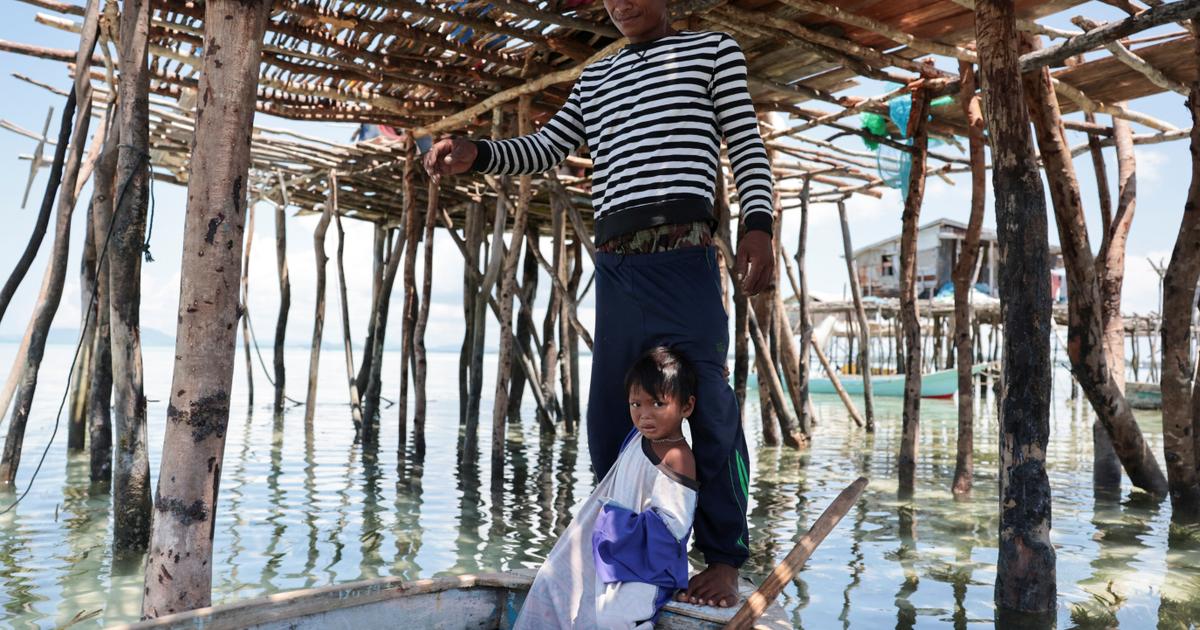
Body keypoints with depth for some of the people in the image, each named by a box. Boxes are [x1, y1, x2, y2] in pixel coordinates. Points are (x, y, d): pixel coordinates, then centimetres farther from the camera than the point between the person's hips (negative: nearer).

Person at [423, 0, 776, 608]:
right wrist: (475, 153, 3)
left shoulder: (713, 49, 14)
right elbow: (543, 150, 21)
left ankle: (723, 558, 6)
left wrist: (758, 224, -11)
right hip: (614, 262, 5)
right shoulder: (596, 76, 26)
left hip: (684, 253, -5)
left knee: (708, 408, -5)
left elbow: (746, 144, 5)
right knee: (610, 419, 5)